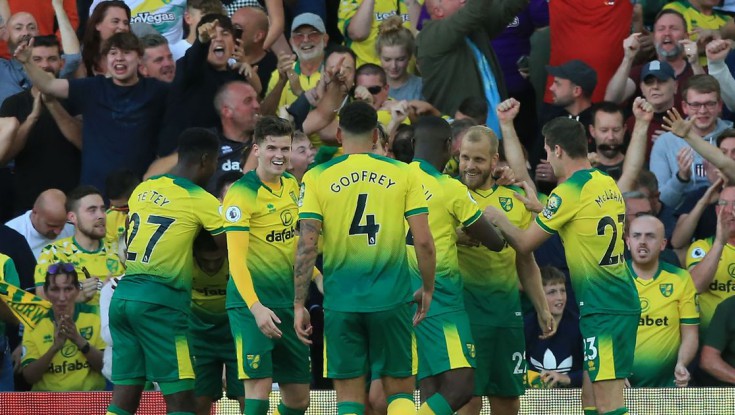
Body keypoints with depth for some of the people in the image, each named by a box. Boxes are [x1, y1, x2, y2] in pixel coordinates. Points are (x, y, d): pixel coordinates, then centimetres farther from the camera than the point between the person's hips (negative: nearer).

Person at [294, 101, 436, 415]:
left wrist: (299, 305, 0)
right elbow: (424, 241, -2)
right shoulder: (403, 174, 1)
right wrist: (427, 289, 12)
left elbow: (306, 245, -5)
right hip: (392, 298, 0)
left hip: (341, 300, 0)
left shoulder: (317, 178, 0)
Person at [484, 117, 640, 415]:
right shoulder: (608, 184, 11)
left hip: (603, 309, -9)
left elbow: (525, 243, -4)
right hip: (624, 303, 9)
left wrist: (498, 219, 12)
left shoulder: (569, 191, -12)